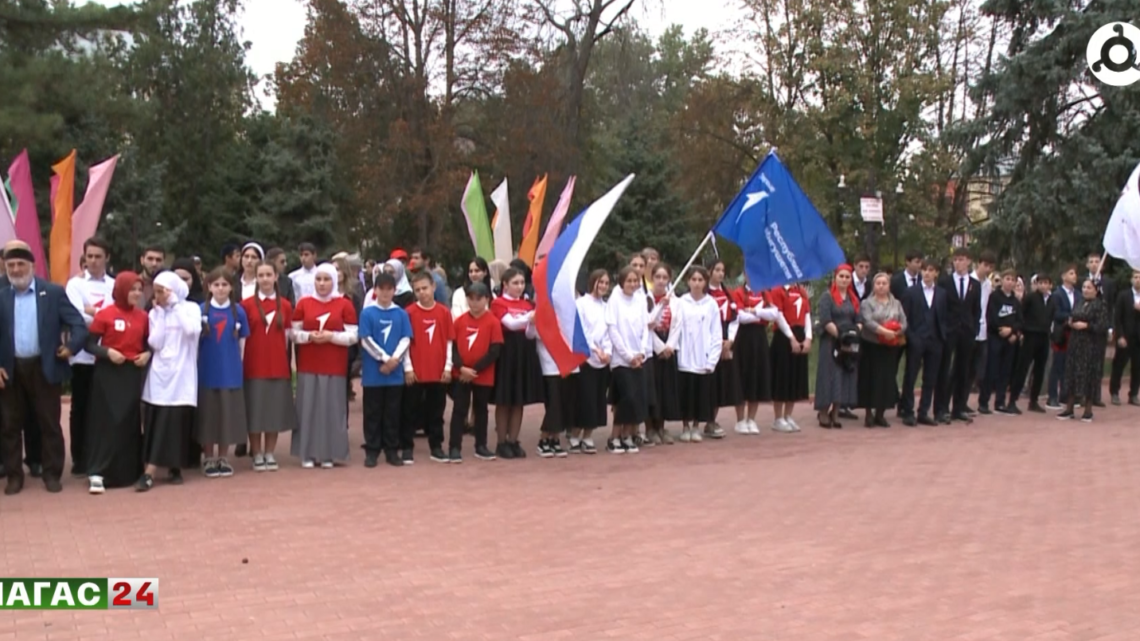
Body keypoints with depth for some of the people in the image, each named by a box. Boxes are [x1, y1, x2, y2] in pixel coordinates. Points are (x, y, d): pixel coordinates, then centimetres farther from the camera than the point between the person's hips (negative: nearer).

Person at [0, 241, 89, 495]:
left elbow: (78, 324, -2)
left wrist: (71, 347, -15)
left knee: (49, 424, 5)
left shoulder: (53, 292, -1)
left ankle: (52, 474, 14)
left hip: (44, 367, -2)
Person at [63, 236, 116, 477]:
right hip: (83, 356, -2)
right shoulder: (75, 283, 2)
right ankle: (80, 458, 13)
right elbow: (78, 316, -11)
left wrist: (92, 311, -9)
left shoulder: (115, 285, 8)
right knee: (80, 408, 5)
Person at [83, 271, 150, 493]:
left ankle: (128, 471, 20)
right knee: (106, 422, -5)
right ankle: (97, 473, -3)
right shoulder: (104, 314, -6)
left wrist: (147, 354, -4)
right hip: (108, 374, -4)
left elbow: (148, 343, 16)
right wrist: (107, 352, -21)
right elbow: (89, 344, -5)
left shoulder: (143, 316, 5)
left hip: (134, 374, 4)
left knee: (131, 422, 9)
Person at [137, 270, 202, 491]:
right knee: (156, 423, -2)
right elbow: (154, 343, -4)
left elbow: (193, 330, -21)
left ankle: (175, 468, 13)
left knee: (178, 421, 0)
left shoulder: (191, 308, 0)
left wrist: (176, 306, -12)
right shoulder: (154, 313, 8)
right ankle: (149, 473, -5)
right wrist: (160, 314, -3)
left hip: (181, 374, -2)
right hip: (159, 373, 2)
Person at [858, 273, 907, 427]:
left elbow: (903, 322, 4)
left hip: (890, 347, 4)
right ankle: (869, 413, 7)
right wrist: (884, 331, -27)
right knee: (871, 378, -3)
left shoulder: (896, 303, 14)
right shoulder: (867, 303, 0)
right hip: (871, 346, -4)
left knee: (887, 379, 3)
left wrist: (896, 332, -17)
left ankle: (880, 414, 14)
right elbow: (868, 322, -16)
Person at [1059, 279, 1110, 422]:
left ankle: (1088, 411, 9)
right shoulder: (1079, 304, 13)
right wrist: (1071, 323, 2)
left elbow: (1103, 326, -13)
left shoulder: (1100, 305, -7)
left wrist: (1086, 326, -18)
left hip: (1091, 346, -6)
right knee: (1072, 374, 5)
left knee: (1089, 376, -1)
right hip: (1075, 344, 6)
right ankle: (1069, 409, 11)